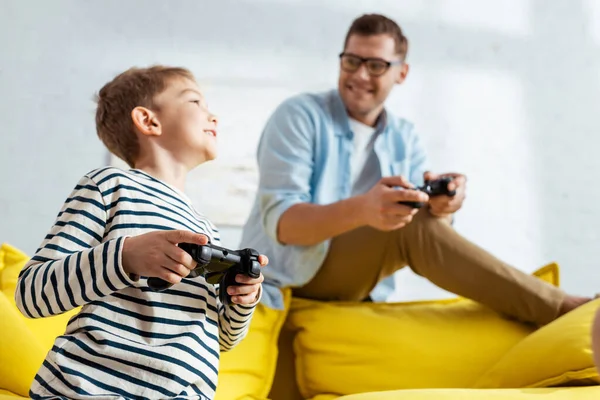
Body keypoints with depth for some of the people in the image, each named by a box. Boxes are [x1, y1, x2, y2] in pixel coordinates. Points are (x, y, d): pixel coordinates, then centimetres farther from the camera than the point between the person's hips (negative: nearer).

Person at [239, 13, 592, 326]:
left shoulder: (405, 138, 8)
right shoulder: (298, 116, -7)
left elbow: (425, 220, -4)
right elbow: (279, 221, -20)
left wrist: (442, 205, -29)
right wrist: (360, 209, -38)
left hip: (354, 292, 6)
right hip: (289, 278, -6)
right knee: (414, 226, -24)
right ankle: (561, 309, -20)